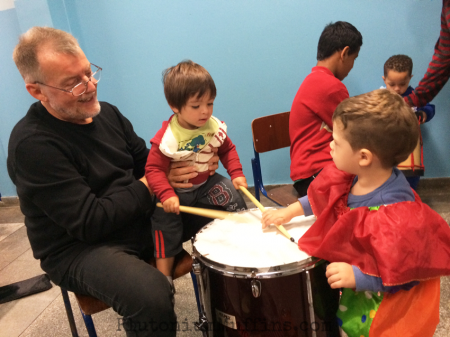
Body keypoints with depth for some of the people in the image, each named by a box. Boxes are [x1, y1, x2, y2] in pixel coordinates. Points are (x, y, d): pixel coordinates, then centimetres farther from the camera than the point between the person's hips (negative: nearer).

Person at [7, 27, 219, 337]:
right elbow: (89, 223, -25)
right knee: (152, 298, -37)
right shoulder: (31, 145, -21)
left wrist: (189, 164, -11)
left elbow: (147, 159, 11)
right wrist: (150, 185, -17)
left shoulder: (106, 112, 5)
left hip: (141, 216, 8)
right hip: (79, 247, -8)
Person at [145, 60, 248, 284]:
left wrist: (237, 174, -10)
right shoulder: (167, 137, -25)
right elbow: (154, 168, -23)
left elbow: (227, 150, 4)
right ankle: (164, 274, 2)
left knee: (235, 196, -9)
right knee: (165, 218, -15)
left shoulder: (214, 126, -10)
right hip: (175, 190, -3)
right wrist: (166, 195, -38)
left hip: (206, 183, 4)